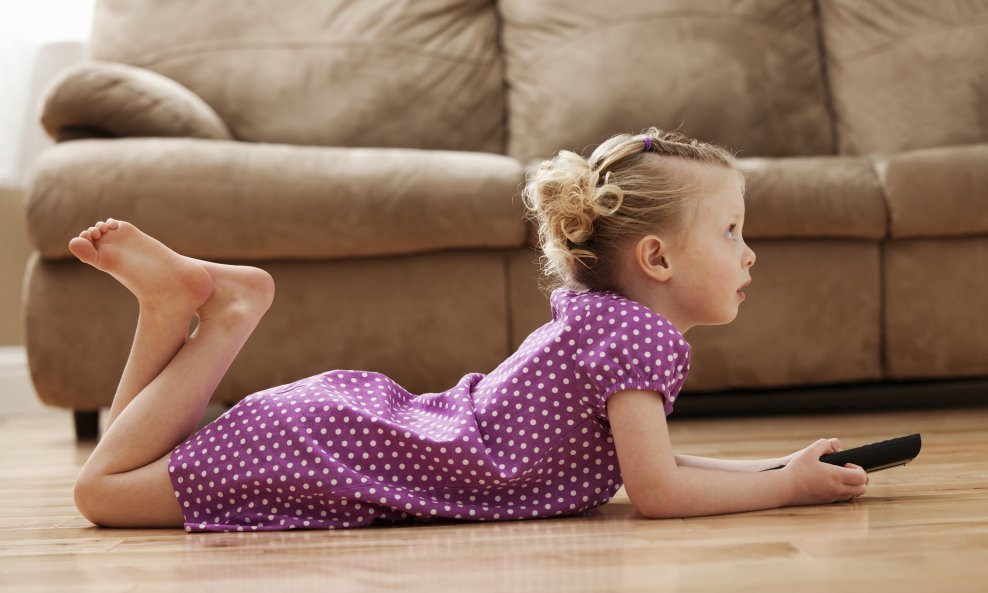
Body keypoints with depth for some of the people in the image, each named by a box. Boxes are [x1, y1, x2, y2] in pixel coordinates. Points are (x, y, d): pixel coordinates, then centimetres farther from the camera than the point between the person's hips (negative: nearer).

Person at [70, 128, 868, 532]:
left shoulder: (596, 314, 13)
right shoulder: (639, 333, -16)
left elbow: (643, 462, 23)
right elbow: (655, 491, -21)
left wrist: (770, 467, 13)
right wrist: (786, 486, -10)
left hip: (371, 416, 9)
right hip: (347, 455, -9)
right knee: (102, 492, -7)